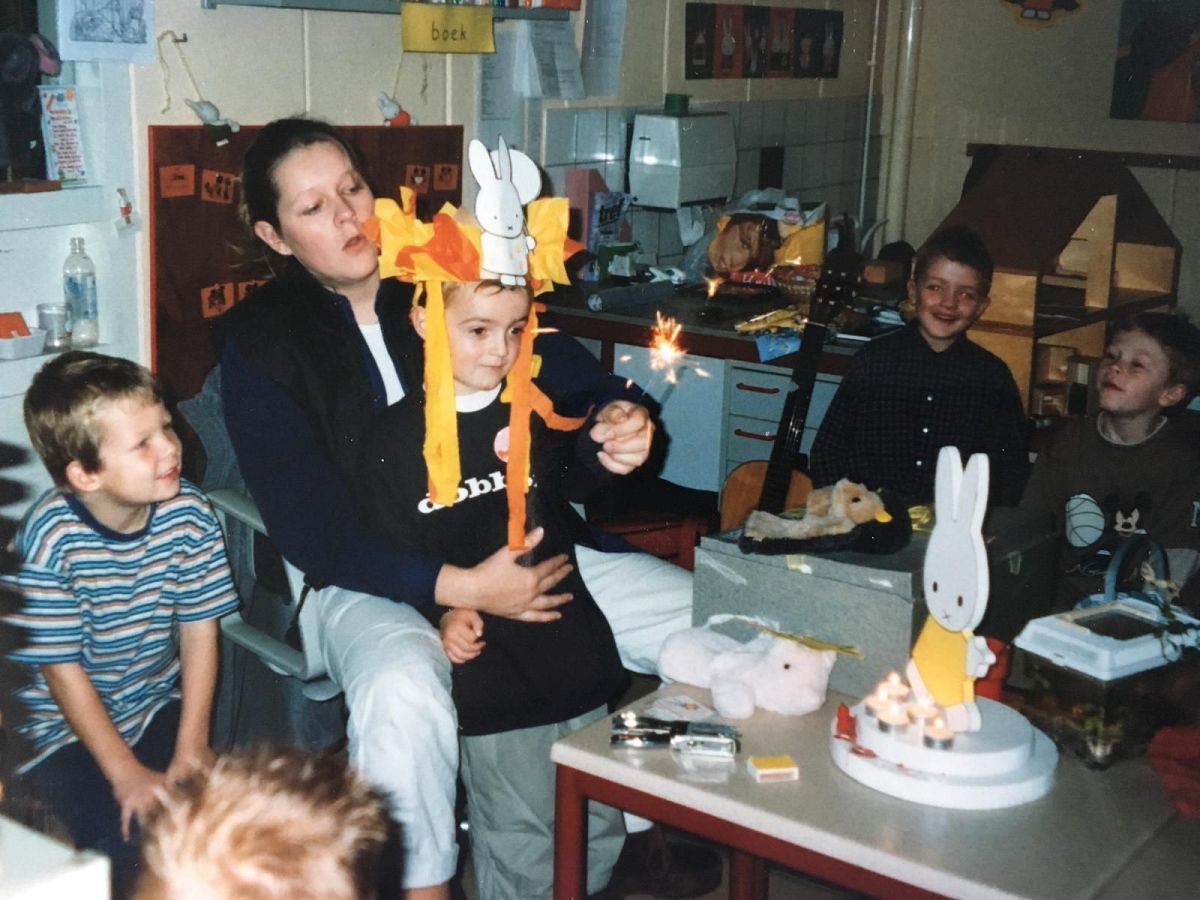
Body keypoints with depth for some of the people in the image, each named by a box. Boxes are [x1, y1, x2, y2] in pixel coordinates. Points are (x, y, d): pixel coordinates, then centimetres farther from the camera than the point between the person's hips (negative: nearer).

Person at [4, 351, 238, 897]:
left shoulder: (187, 513, -12)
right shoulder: (50, 539, -23)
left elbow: (198, 631, -6)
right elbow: (63, 671, -17)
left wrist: (191, 750, -11)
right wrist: (127, 774, -17)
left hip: (155, 709, 4)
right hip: (63, 731, -4)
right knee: (126, 841, -22)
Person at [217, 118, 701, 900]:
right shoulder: (260, 343, -3)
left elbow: (579, 379, 5)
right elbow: (312, 531, -10)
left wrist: (619, 417, -22)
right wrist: (463, 588, -23)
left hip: (525, 544, 4)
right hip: (375, 577, -4)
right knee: (403, 696, -39)